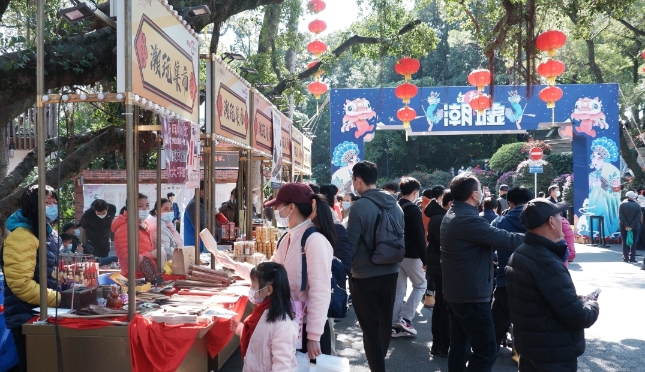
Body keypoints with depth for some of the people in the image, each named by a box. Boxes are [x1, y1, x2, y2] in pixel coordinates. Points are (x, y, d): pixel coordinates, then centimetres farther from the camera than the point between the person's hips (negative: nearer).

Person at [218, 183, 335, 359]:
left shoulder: (315, 240, -20)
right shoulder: (286, 239, 7)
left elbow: (320, 293, -21)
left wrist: (314, 336, -19)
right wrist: (234, 265, 17)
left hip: (307, 326, -8)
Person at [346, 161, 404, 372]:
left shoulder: (360, 206, -18)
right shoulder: (395, 205, 1)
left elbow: (350, 244, -15)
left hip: (365, 276, -7)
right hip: (391, 273, 7)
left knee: (370, 327, 2)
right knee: (385, 322, 20)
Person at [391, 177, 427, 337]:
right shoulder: (413, 209, -14)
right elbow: (419, 236, -17)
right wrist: (424, 258, -11)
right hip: (411, 254, -7)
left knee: (399, 290, 10)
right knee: (420, 285, 10)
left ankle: (395, 324, 10)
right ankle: (405, 318, 1)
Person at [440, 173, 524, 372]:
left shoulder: (451, 215, 11)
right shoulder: (468, 219, -23)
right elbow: (506, 239, -22)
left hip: (455, 291, 11)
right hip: (471, 294, -11)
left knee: (458, 345, 17)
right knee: (486, 350, -5)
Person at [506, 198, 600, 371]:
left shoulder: (519, 254, 5)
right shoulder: (547, 263, -25)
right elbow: (577, 317, -25)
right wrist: (591, 305, -5)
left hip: (528, 344, 9)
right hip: (554, 354, -9)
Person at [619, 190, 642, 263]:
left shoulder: (622, 205, -3)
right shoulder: (637, 205, -5)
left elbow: (621, 216, -12)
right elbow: (638, 217, -13)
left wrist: (626, 226, -14)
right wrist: (632, 226, -15)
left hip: (624, 227, 1)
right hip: (635, 228, -1)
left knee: (625, 242, 10)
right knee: (634, 243, 7)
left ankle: (625, 258, 6)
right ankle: (632, 258, 5)